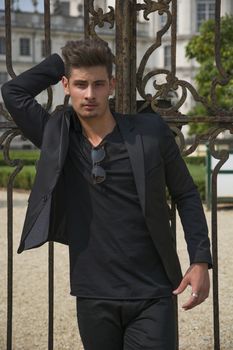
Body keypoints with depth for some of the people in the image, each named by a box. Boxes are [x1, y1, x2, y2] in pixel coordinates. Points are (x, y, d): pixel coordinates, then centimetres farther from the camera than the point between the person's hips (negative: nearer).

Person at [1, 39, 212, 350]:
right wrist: (61, 62, 3)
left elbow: (186, 195, 5)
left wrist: (201, 260, -3)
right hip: (94, 297, 2)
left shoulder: (151, 131, -2)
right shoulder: (57, 139, 3)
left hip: (152, 297, -2)